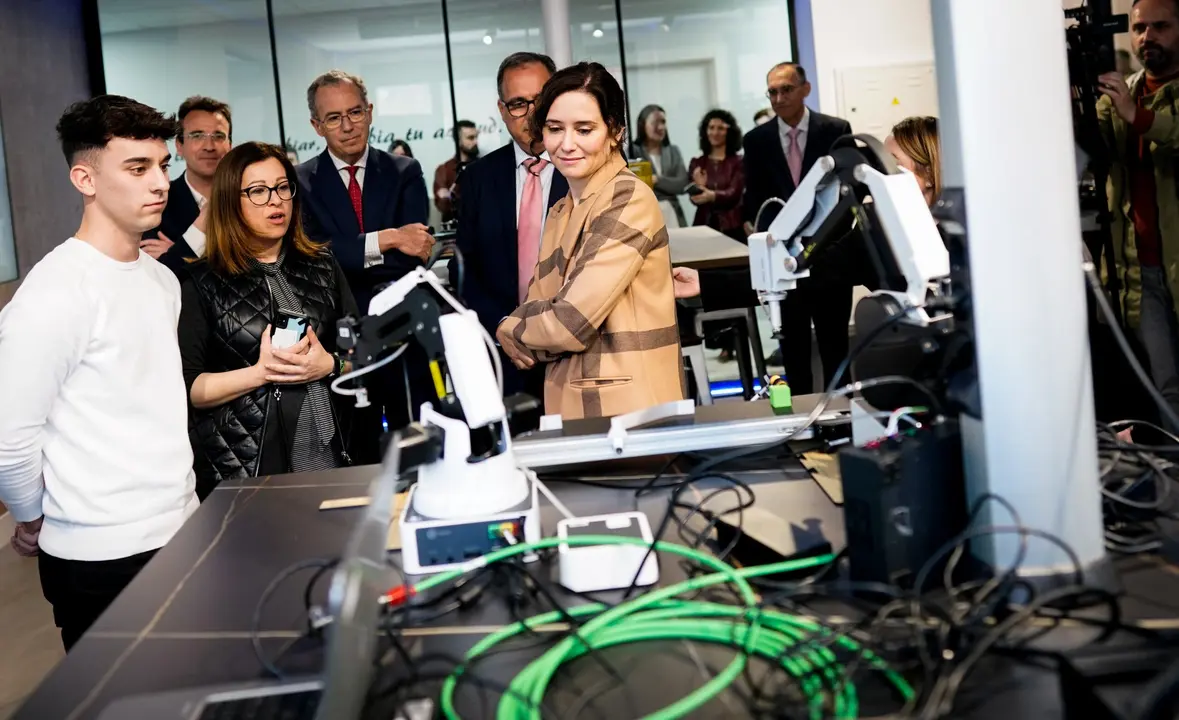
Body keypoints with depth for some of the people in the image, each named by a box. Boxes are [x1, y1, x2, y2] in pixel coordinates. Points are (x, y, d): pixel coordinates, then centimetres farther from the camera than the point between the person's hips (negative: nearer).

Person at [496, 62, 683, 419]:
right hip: (569, 406, 8)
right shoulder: (560, 214, 13)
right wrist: (526, 327, -14)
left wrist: (511, 330, -1)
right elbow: (542, 310, 7)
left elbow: (572, 323, -19)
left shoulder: (629, 199, -14)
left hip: (630, 411, -8)